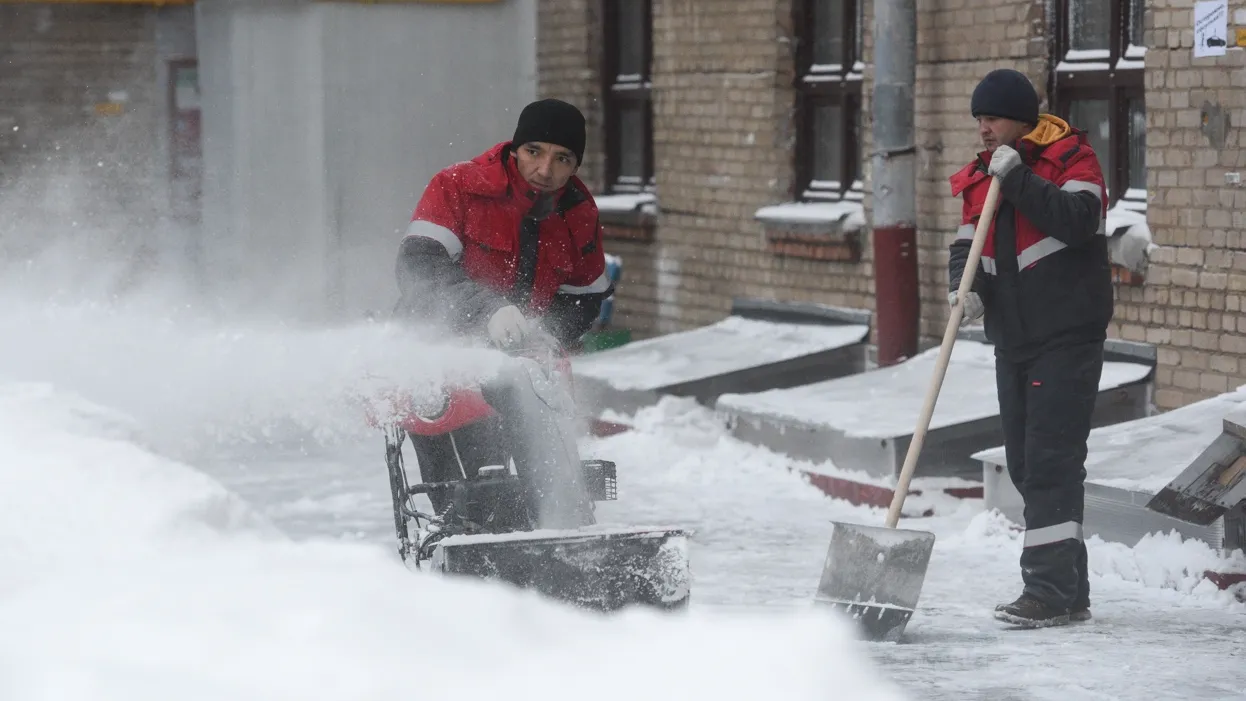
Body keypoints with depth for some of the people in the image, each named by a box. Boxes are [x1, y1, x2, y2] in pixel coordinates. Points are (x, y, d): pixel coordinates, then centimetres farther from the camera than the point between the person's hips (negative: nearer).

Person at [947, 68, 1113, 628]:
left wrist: (1016, 179, -21)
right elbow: (967, 246, 8)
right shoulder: (982, 176, 15)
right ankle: (1068, 591, 16)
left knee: (1051, 460, -13)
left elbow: (1076, 220, -23)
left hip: (1068, 339, -8)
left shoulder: (1072, 158, -6)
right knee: (1025, 464, 9)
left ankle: (1051, 587, -14)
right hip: (1013, 341, 8)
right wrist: (965, 287, -13)